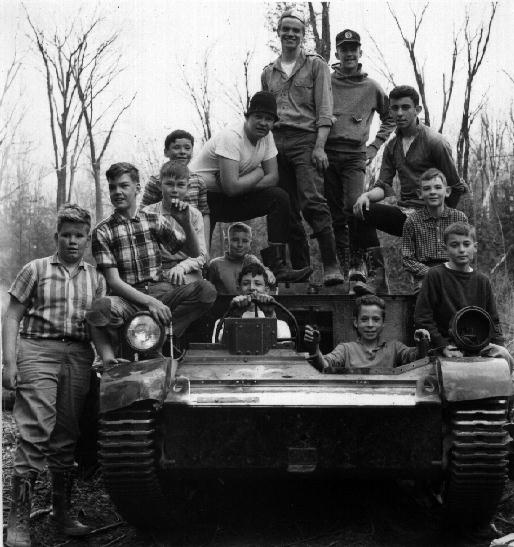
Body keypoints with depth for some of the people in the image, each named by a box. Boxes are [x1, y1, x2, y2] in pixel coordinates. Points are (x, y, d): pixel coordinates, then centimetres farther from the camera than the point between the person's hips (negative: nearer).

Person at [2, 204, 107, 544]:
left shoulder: (95, 279, 16)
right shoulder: (36, 270, 8)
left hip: (80, 358, 3)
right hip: (37, 352, -3)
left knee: (68, 437, 8)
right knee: (34, 433, -10)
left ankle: (63, 513, 19)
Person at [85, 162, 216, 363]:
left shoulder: (155, 221, 11)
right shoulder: (102, 231, 3)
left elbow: (194, 252, 14)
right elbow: (113, 281, -6)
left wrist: (186, 224, -6)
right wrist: (148, 302, -20)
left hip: (161, 292, 3)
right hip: (129, 298, -3)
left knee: (206, 289, -26)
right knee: (100, 308, -38)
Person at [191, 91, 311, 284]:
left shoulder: (266, 136, 0)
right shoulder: (231, 137, -25)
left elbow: (273, 178, -3)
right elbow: (231, 187, -31)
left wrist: (240, 184, -19)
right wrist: (258, 173, -13)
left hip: (231, 196, 7)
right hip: (202, 198, -7)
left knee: (279, 198, -9)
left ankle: (276, 267, -13)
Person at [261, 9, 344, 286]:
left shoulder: (316, 65, 7)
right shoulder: (268, 72, 20)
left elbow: (324, 110, -1)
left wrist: (319, 146, -13)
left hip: (305, 139, -4)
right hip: (275, 142, 5)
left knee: (312, 202, -19)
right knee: (288, 210, 3)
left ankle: (331, 266, -18)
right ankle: (300, 268, 9)